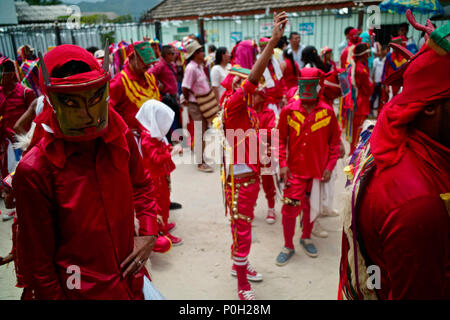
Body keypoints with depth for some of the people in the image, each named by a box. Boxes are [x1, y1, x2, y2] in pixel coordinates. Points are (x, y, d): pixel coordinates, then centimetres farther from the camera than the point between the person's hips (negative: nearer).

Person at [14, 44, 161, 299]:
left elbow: (141, 184, 9)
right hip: (83, 291, -4)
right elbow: (36, 257, -12)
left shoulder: (120, 137, -8)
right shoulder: (34, 170, -21)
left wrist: (148, 231, -2)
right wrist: (51, 295, -4)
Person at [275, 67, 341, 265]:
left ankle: (306, 238, 39)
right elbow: (281, 139, 1)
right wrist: (283, 164, -6)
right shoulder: (288, 111, -4)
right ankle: (288, 246, 18)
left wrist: (329, 166, -1)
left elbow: (334, 142, 4)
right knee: (289, 208, -2)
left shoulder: (328, 112, -3)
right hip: (294, 170, -1)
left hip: (318, 170, 1)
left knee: (311, 206, 14)